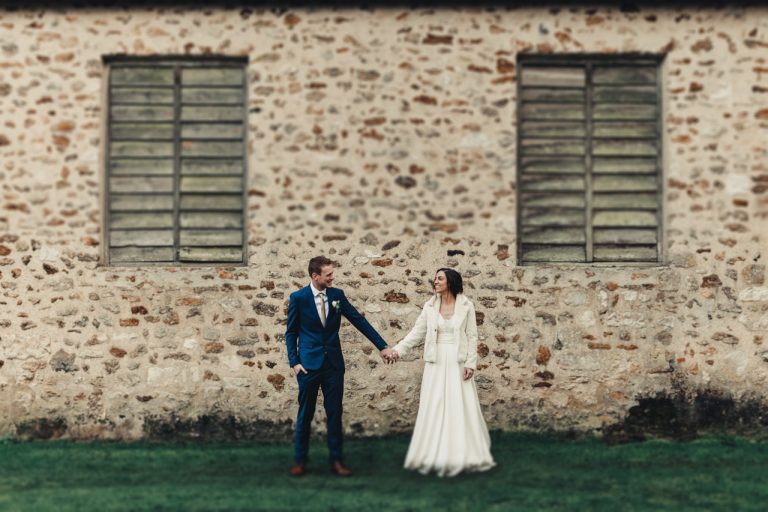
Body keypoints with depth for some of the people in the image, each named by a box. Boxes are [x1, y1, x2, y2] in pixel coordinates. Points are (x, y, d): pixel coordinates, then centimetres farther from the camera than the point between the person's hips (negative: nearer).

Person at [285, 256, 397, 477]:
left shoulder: (337, 295, 2)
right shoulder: (298, 298, -5)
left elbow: (359, 321, 5)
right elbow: (291, 332, 1)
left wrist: (382, 346, 2)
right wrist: (294, 362, -8)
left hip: (334, 363, 3)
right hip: (309, 363, -2)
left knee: (335, 413, 6)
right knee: (305, 414, 6)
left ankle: (336, 460, 15)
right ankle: (300, 460, 18)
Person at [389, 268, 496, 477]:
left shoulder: (466, 306, -1)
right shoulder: (430, 306, 5)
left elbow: (472, 337, -1)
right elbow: (417, 332, 3)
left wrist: (470, 363, -8)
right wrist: (399, 349, -9)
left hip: (457, 363, -2)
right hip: (436, 363, 2)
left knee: (460, 409, 0)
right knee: (434, 409, 3)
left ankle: (462, 456, 11)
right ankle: (435, 456, 11)